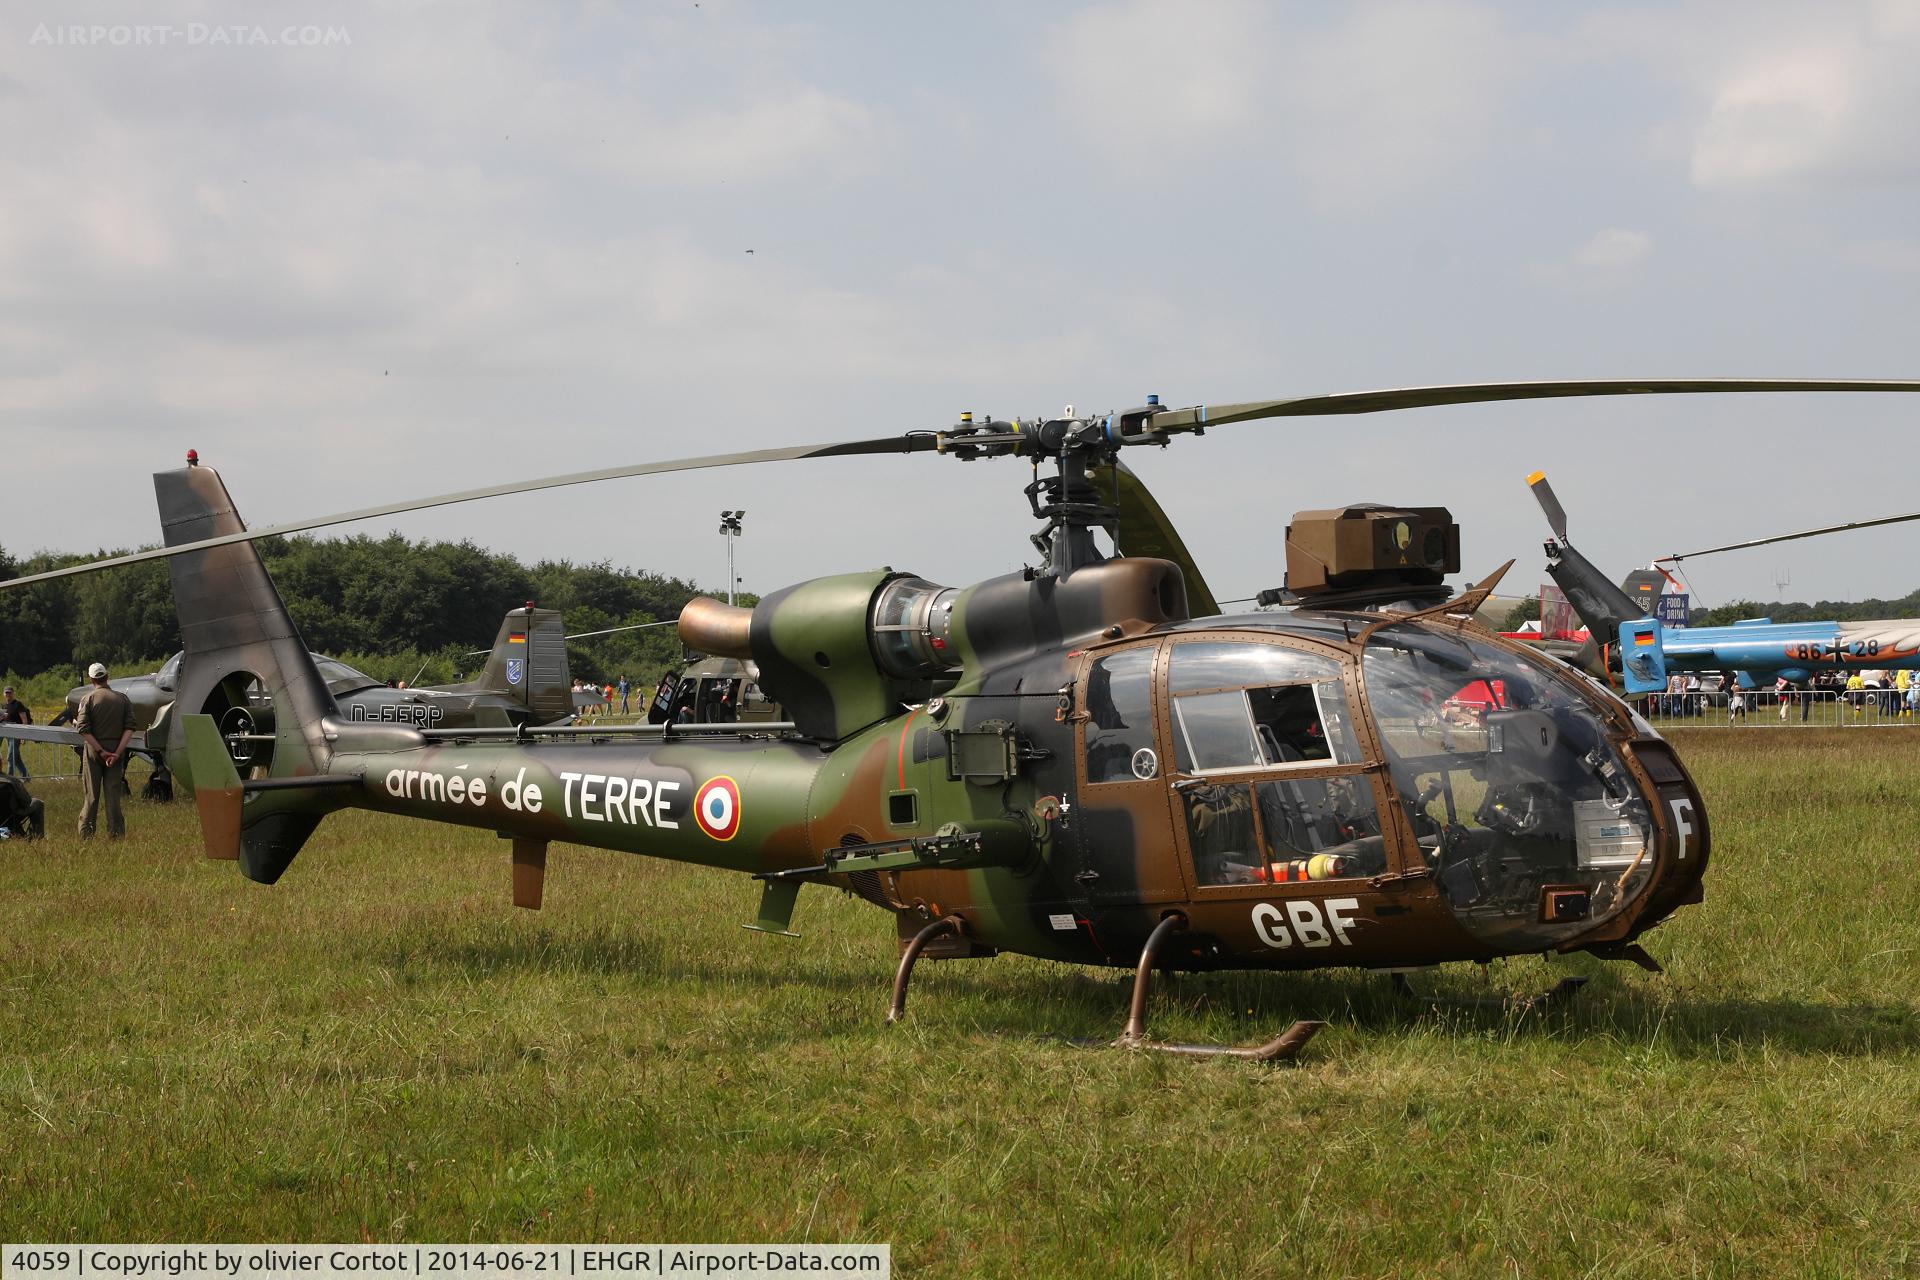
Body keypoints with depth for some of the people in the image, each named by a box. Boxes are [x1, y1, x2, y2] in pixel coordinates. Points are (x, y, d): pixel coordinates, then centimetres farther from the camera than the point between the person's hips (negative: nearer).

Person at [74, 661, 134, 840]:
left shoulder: (88, 698, -4)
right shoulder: (122, 698, 3)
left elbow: (84, 729, -12)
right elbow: (129, 728, -5)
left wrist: (100, 750, -10)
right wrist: (117, 753, -9)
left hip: (93, 751, -2)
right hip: (116, 751, 2)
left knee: (90, 795, 4)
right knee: (113, 795, 5)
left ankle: (86, 834, 4)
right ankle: (115, 833, 2)